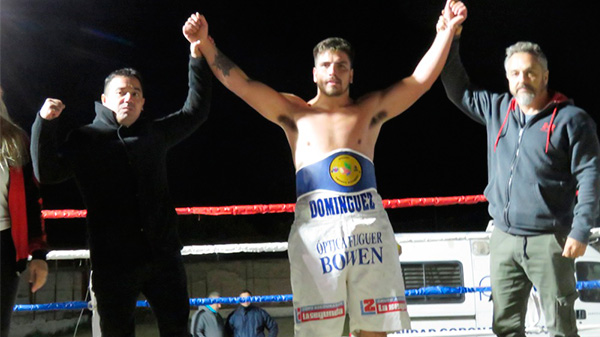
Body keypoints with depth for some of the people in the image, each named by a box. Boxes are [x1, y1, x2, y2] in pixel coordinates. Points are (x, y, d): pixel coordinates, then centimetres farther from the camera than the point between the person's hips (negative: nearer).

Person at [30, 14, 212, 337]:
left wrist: (197, 53, 5)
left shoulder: (154, 134, 14)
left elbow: (195, 110, 13)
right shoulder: (85, 138, 6)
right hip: (112, 262, -2)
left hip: (163, 255, 3)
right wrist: (44, 123, -16)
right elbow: (47, 173, -5)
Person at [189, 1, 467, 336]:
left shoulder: (371, 110, 16)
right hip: (316, 228, -1)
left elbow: (421, 80, 13)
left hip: (370, 224, 1)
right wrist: (205, 42, 0)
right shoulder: (295, 113, 14)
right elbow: (240, 83, 9)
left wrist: (448, 29, 8)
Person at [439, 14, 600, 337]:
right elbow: (458, 88, 22)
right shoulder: (497, 109, 11)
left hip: (548, 240, -5)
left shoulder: (570, 119, -4)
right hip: (504, 238, 5)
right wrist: (449, 42, 11)